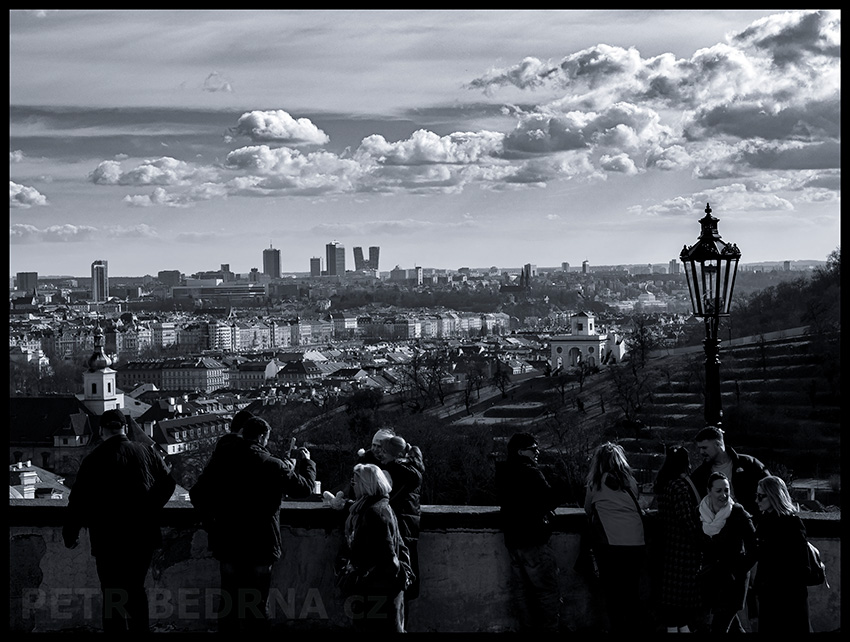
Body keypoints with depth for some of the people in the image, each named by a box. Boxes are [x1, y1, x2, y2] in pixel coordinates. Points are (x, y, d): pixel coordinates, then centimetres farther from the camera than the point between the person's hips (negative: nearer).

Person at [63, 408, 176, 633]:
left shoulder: (94, 459, -10)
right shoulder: (146, 452, -1)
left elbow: (79, 499, -9)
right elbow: (168, 484, 8)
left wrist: (70, 535, 3)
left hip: (110, 541, -3)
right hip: (144, 537, 4)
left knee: (113, 597, 5)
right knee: (136, 589, 20)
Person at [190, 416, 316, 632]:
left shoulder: (220, 463, -4)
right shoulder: (274, 466, -12)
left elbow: (197, 495, 0)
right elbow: (305, 487, 0)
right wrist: (305, 462, 16)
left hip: (228, 547, 3)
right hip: (260, 548, -3)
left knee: (229, 603, 15)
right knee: (257, 605, 7)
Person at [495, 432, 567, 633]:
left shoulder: (504, 473, 10)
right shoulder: (530, 472, -15)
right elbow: (552, 498, -18)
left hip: (512, 540, 9)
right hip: (534, 541, -8)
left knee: (523, 592, 14)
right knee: (549, 593, -5)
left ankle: (528, 628, 18)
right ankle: (549, 629, -7)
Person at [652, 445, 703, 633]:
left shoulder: (662, 483, 7)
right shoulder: (681, 485, -17)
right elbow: (688, 519, -19)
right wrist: (700, 537, -8)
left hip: (666, 542, 8)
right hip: (683, 545, -8)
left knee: (669, 586, 11)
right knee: (685, 586, 0)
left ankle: (671, 625, 17)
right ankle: (683, 626, 4)